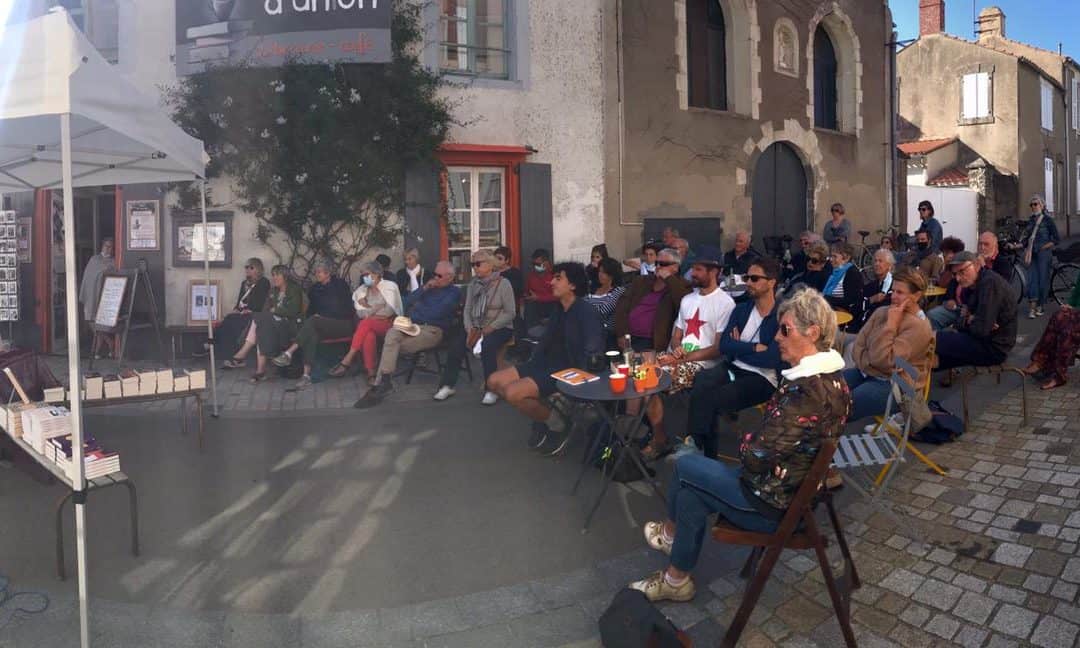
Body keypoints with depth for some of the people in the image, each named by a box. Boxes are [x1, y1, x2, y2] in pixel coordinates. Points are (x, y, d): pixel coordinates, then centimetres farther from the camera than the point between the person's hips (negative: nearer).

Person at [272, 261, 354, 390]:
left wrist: (321, 316, -8)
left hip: (342, 324, -4)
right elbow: (311, 310, 25)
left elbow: (347, 309, -6)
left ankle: (289, 353, -41)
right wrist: (313, 316, 0)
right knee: (312, 333, -32)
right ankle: (306, 375, -43)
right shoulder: (314, 288, 19)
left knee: (313, 321, -33)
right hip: (321, 325, 4)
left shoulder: (340, 284, 2)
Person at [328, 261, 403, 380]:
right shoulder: (362, 289, 17)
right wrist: (378, 310, -3)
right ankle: (371, 373, -36)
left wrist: (369, 310, 1)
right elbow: (360, 312, 5)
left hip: (388, 324, -3)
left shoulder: (390, 286, 6)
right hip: (370, 325, 3)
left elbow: (389, 310, -5)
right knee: (369, 336, -36)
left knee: (366, 323, -36)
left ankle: (347, 361, -36)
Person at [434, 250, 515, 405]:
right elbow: (467, 309, 8)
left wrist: (490, 328, -18)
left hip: (499, 328, -5)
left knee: (486, 345, -34)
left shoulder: (503, 283, -7)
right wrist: (470, 328, -10)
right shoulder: (472, 284, 10)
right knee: (456, 344, -21)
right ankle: (448, 385, -9)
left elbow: (510, 313, -10)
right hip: (476, 326, 5)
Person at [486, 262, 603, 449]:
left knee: (512, 392, -26)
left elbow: (592, 352, -23)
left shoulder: (586, 312, -15)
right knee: (494, 381, 0)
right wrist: (532, 362, 7)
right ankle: (542, 411, 8)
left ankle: (554, 421, -2)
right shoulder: (560, 310, 12)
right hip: (546, 363, 9)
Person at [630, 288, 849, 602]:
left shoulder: (806, 390, -31)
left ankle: (670, 532, 33)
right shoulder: (832, 376, 1)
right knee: (690, 493, 13)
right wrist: (754, 443, -4)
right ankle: (677, 579, 29)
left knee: (685, 464, 6)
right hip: (799, 488, 9)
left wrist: (746, 443, -7)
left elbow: (756, 457, -29)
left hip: (775, 502, -9)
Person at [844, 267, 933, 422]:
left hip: (892, 385, -8)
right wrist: (866, 363, -13)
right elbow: (858, 344, 7)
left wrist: (891, 323, -17)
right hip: (864, 372, 8)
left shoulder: (919, 327, -14)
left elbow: (883, 359, -22)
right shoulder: (881, 312, 9)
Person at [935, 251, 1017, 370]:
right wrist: (968, 320, -14)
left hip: (994, 347, -10)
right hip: (985, 339, 10)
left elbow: (981, 329, -28)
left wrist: (969, 321, -7)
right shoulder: (972, 284, 8)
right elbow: (959, 323, 8)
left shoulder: (990, 282, -22)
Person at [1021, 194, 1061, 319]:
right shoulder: (1031, 220, 13)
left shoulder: (1047, 219, -2)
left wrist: (1045, 247, -10)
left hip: (1044, 253, -4)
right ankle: (1032, 308, -8)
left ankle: (1039, 306, 9)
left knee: (1043, 279, -1)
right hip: (1032, 254, 4)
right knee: (1032, 279, -4)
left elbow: (1057, 239, -4)